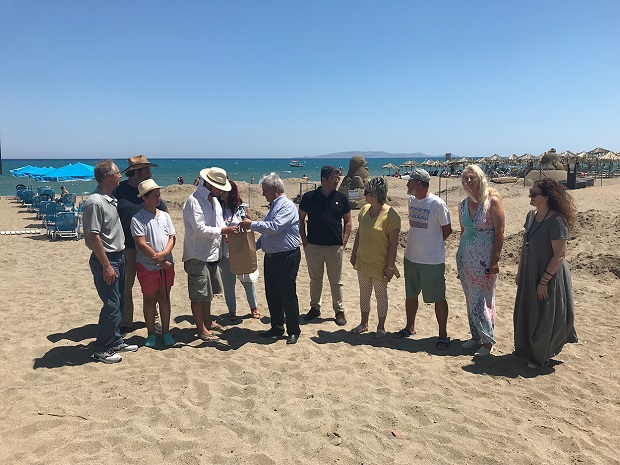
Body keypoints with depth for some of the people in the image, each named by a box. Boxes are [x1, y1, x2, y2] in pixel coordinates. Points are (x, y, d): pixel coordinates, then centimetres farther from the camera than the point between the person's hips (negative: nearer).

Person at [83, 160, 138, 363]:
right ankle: (101, 350, 11)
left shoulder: (111, 199, 11)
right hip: (105, 260, -9)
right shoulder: (95, 202, -18)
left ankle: (115, 341, 29)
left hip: (118, 257, 9)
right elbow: (93, 236, -20)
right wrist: (106, 266, -20)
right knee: (111, 305, -3)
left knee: (119, 303, 16)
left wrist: (121, 258, 17)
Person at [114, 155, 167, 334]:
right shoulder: (119, 190, -7)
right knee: (125, 286, 8)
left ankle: (154, 318, 26)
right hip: (127, 247, -3)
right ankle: (126, 323, 21)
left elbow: (164, 211, 16)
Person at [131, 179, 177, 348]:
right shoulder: (138, 218, -8)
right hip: (147, 267, -4)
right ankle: (151, 334, 21)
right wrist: (159, 260, -14)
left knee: (164, 298, 12)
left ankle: (166, 332, 22)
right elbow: (141, 244, -14)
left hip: (167, 265, 4)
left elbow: (172, 238, 4)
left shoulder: (165, 216, 7)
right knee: (150, 300, 8)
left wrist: (163, 254, -15)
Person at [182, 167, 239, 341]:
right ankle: (201, 330, 11)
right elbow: (199, 229, -24)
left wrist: (227, 230, 1)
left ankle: (207, 322, 35)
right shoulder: (193, 201, -18)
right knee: (198, 294, 1)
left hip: (212, 253, 9)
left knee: (208, 291, 20)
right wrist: (222, 230, -23)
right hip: (197, 255, -9)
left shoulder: (214, 199, 12)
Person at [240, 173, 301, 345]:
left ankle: (293, 331, 13)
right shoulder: (273, 206, 17)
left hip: (286, 258, -9)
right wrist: (254, 246, 14)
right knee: (272, 296, 14)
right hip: (270, 257, 9)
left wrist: (252, 224, -19)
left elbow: (274, 227, -27)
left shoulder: (287, 206, -13)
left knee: (288, 296, 0)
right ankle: (277, 328, 27)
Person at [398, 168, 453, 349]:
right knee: (410, 295, 18)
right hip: (411, 257, 7)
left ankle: (443, 334, 18)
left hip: (433, 260, -7)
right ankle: (410, 327, 36)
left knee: (438, 298, 4)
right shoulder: (411, 200, 4)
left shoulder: (437, 204, -16)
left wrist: (432, 244, 1)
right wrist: (419, 244, 11)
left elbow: (447, 229, -7)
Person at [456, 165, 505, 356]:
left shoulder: (492, 201, -10)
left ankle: (488, 341, 12)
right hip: (465, 258, 6)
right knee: (471, 300, 13)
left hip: (485, 259, -6)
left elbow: (499, 233, -12)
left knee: (483, 300, -1)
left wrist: (495, 260, -16)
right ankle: (476, 336, 27)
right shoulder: (463, 204, 8)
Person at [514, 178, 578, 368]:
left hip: (549, 276, -8)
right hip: (529, 274, 8)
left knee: (544, 318, 7)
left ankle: (542, 356, 27)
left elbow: (559, 255, -21)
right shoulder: (531, 215, 3)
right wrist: (520, 272, 13)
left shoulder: (556, 221, -21)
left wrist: (544, 281, -21)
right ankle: (527, 348, 39)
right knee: (526, 314, 19)